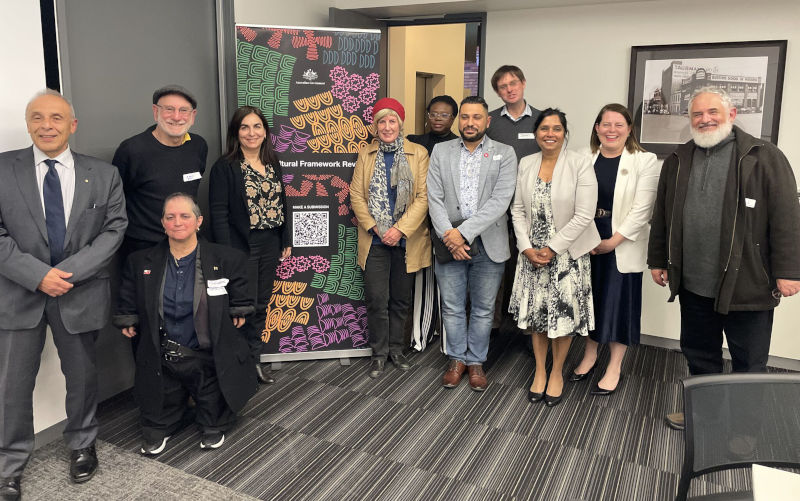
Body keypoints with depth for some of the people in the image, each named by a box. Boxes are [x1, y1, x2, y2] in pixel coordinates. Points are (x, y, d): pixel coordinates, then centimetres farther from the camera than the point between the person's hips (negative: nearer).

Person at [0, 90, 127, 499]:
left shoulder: (104, 175, 1)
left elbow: (115, 229, -5)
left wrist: (69, 272, -15)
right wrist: (37, 274, -18)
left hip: (80, 292, 1)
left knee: (83, 375, 15)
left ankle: (81, 445, 39)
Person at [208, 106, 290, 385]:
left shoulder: (272, 163, 9)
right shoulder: (225, 167, -9)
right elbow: (218, 213, -13)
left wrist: (286, 241, 11)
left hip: (270, 246, 6)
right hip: (242, 247, -6)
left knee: (261, 305, 13)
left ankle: (255, 361, 27)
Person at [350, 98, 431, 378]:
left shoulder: (418, 154, 1)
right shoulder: (366, 155, 7)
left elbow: (423, 197, -6)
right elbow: (356, 195, 2)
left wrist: (400, 229, -15)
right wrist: (375, 228, -10)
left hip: (407, 241, 0)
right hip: (375, 241, 1)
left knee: (401, 300, 10)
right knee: (377, 299, -1)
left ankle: (396, 349, 27)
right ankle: (379, 353, 16)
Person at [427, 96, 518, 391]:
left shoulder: (504, 154, 1)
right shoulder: (441, 151, 7)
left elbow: (500, 200, -10)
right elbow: (434, 198, 0)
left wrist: (464, 232, -18)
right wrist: (448, 235, -13)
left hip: (488, 244, -1)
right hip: (450, 242, 1)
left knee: (483, 309, 10)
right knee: (452, 308, 10)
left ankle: (476, 361, 27)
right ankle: (457, 359, 28)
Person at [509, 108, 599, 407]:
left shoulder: (580, 164, -11)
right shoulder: (526, 164, 3)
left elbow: (584, 215, -14)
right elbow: (518, 209, 5)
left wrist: (552, 248, -14)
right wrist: (527, 247, -6)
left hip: (567, 253, -3)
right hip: (531, 253, 3)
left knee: (564, 314, 6)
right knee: (535, 312, 10)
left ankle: (557, 373, 27)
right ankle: (540, 371, 29)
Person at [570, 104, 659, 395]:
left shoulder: (644, 161, -4)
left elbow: (642, 209, -10)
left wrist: (613, 241, -15)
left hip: (622, 247, -3)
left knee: (619, 301, 4)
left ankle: (614, 368, 19)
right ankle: (590, 355, 33)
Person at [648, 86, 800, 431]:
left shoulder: (764, 157, -4)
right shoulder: (677, 161, 10)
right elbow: (661, 216, 13)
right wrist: (658, 260, 12)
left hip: (747, 283, -4)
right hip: (693, 284, 4)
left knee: (749, 363, 9)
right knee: (698, 355, 18)